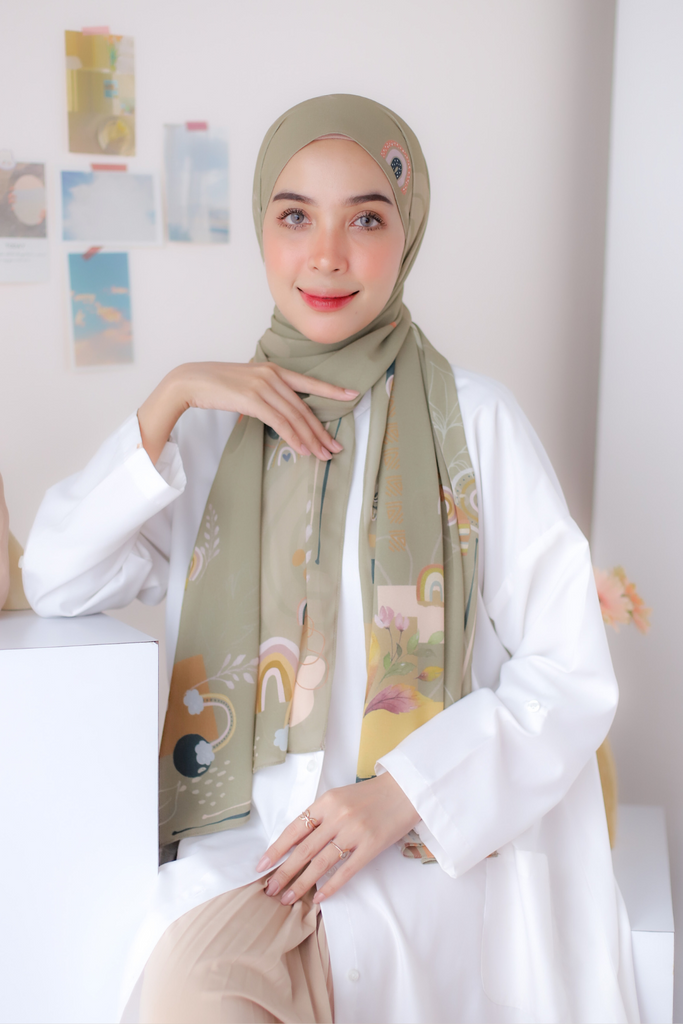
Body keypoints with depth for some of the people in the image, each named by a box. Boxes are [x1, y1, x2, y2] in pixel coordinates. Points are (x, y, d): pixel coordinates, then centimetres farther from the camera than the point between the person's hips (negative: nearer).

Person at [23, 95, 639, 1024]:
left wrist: (402, 793, -15)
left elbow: (573, 674, -2)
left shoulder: (473, 418, 0)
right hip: (243, 832, 2)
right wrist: (170, 399, -5)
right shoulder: (214, 423, 10)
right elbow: (57, 583, 3)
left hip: (436, 838, -2)